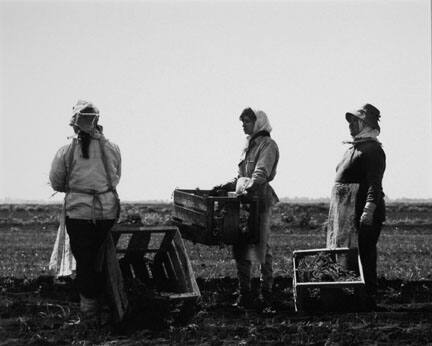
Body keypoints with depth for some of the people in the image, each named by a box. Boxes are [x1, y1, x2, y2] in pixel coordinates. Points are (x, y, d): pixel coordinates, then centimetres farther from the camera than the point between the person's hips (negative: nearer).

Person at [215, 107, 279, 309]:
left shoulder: (267, 145, -7)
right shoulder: (249, 145, 20)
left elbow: (261, 173, -22)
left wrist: (249, 188, -36)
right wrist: (228, 186, 17)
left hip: (259, 199, -9)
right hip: (243, 200, 9)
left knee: (261, 246, -4)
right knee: (239, 247, 4)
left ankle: (266, 292, 2)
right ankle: (244, 292, 8)